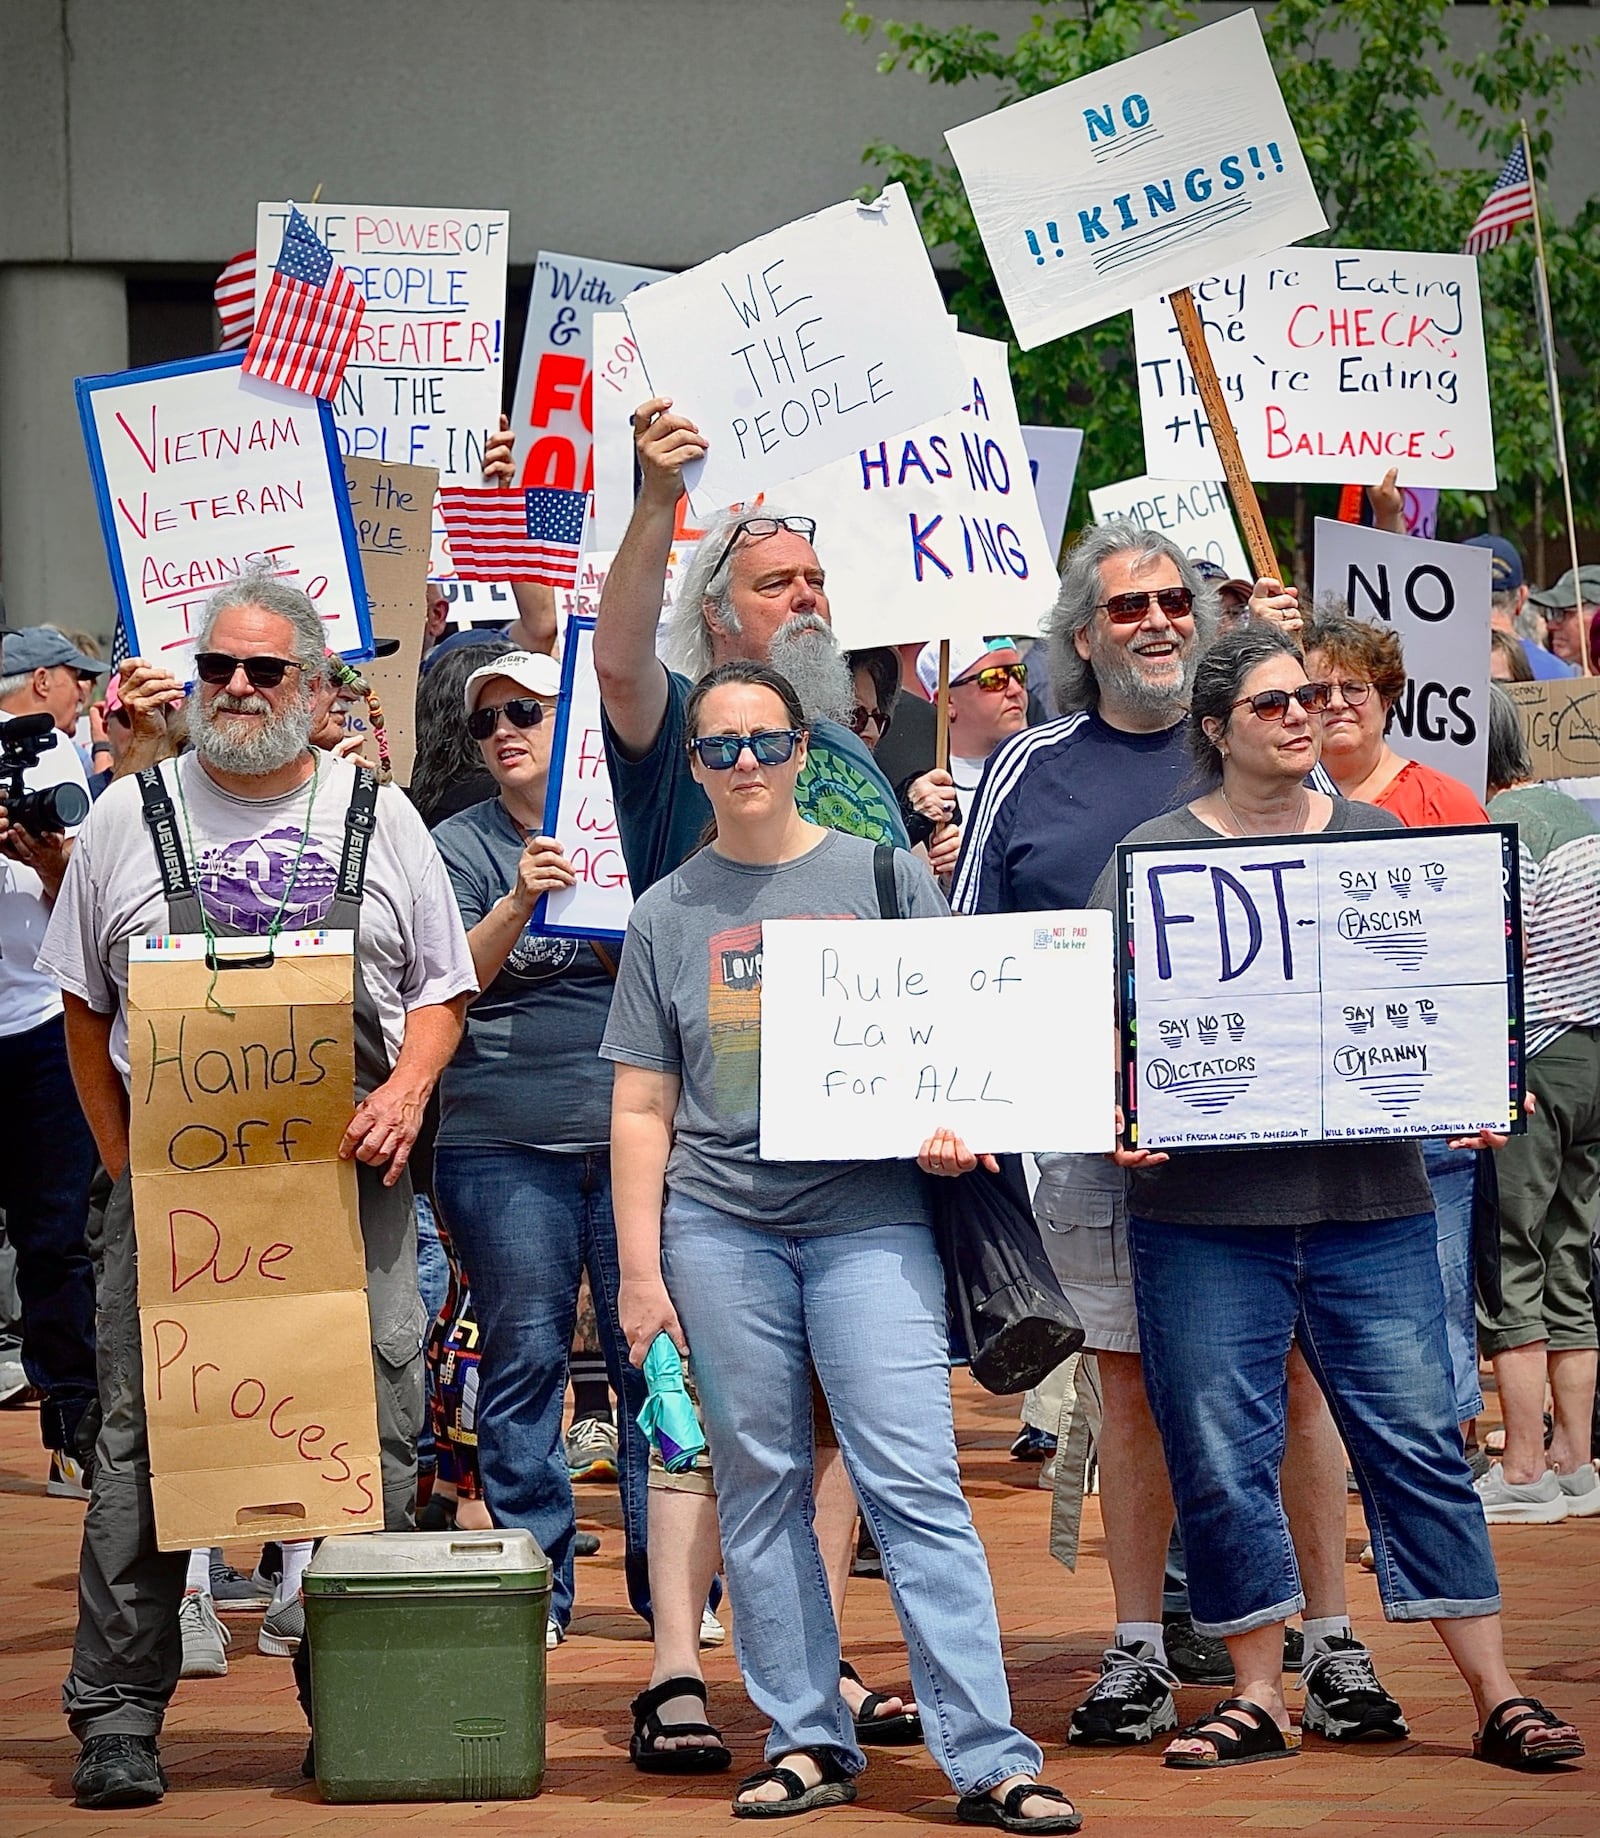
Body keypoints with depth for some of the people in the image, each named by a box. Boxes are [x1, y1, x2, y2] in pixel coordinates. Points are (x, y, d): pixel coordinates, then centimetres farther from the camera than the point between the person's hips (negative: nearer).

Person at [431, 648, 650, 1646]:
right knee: (524, 1357, 0)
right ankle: (534, 1580, 7)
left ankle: (668, 1575, 7)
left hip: (632, 1131, 1)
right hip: (504, 1142, -1)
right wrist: (519, 902, -22)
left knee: (654, 1351, -1)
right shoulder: (462, 845, 6)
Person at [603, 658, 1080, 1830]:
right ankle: (807, 1740, 12)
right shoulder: (669, 913, 12)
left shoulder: (885, 879, 8)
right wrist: (640, 1269, 4)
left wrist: (953, 1122, -10)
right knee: (759, 1488, 4)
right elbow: (643, 1106, 12)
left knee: (915, 1483, -10)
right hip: (719, 1224, 2)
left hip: (869, 1217, -2)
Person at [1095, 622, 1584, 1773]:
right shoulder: (1155, 856, 4)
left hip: (1369, 1200, 1)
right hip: (1206, 1206, -1)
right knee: (1224, 1457, 1)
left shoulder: (1378, 841, 11)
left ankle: (1498, 1697, 4)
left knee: (1418, 1441, 0)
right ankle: (1261, 1698, 13)